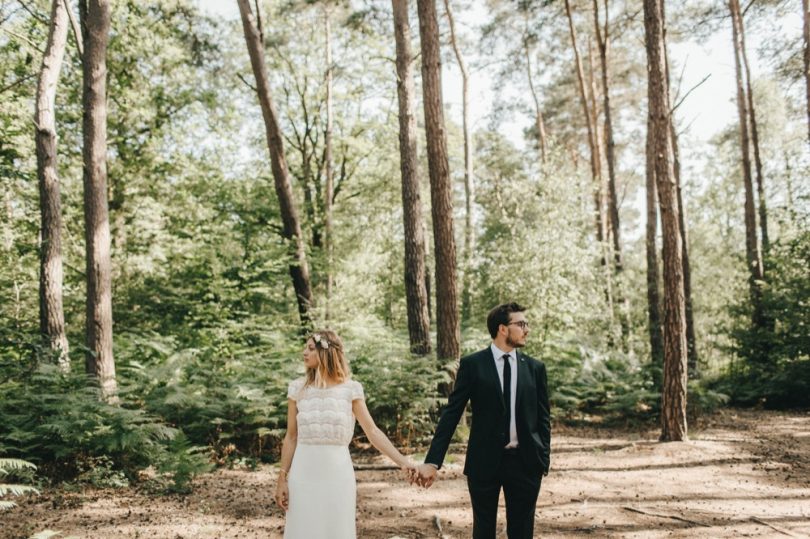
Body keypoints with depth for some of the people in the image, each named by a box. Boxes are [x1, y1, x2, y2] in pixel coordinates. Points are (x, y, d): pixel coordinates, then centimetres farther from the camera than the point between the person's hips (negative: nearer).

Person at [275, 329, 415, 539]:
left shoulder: (350, 389, -2)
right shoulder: (298, 388, 3)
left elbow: (373, 432, -5)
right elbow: (291, 437, 6)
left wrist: (402, 461, -14)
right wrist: (282, 478, 3)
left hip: (337, 471, -1)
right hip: (304, 471, 1)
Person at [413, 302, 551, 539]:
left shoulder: (535, 367, 3)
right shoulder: (472, 365, -5)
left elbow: (543, 418, 7)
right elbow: (451, 413, -7)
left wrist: (544, 459, 1)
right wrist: (432, 461, -13)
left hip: (525, 462, 2)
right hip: (484, 461, -2)